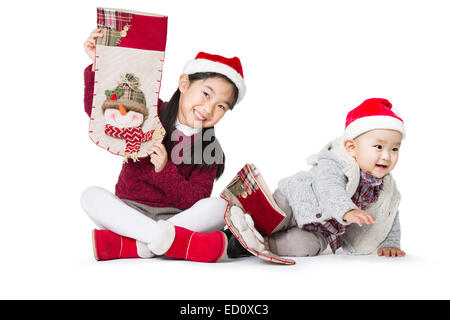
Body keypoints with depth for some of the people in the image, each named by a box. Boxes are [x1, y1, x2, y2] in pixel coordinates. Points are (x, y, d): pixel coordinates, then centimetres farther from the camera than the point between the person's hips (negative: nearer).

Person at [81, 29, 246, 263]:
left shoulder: (209, 149, -2)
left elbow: (196, 202, -10)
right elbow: (96, 111, 2)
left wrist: (164, 171, -25)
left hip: (175, 216, 0)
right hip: (129, 210, 1)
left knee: (218, 207, -27)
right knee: (91, 196, -27)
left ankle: (129, 245, -32)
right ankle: (170, 240, -38)